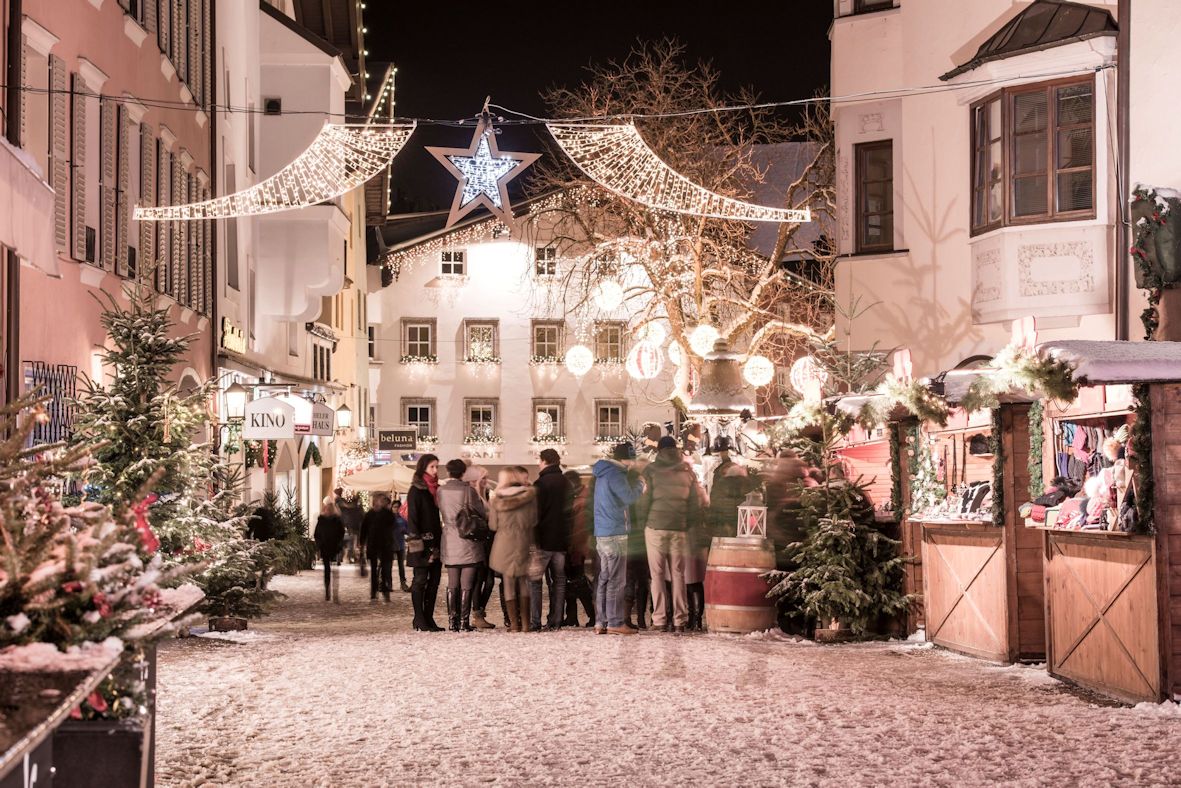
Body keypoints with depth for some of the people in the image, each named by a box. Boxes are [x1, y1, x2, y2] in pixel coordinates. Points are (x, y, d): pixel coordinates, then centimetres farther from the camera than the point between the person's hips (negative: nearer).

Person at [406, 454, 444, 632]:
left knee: (434, 580, 7)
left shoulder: (435, 489, 16)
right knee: (420, 580, -4)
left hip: (435, 542, 8)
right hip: (422, 542, -8)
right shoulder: (416, 490, -7)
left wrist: (440, 541, 15)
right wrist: (416, 542, -19)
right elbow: (412, 518, -12)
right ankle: (419, 620, -1)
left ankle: (429, 619, 11)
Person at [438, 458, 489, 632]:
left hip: (450, 544, 4)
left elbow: (441, 513, 9)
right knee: (466, 585, 1)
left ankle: (452, 621, 9)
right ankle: (464, 621, -1)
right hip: (468, 544, -4)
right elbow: (484, 512, -4)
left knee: (452, 585, 10)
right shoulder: (468, 490, -11)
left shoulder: (441, 490, 0)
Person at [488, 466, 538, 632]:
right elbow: (535, 521, 3)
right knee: (524, 583, 11)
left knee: (508, 584, 7)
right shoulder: (530, 495, -5)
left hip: (504, 544, 0)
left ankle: (514, 623, 5)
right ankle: (525, 622, 10)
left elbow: (493, 525, 3)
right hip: (525, 543, 0)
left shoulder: (498, 498, -3)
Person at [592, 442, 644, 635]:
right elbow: (629, 497, -16)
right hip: (615, 533, -9)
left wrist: (634, 483, 12)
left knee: (604, 579, 10)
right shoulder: (615, 474, -13)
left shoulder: (604, 473, 17)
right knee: (616, 580, -6)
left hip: (602, 533, 9)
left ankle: (601, 622, 11)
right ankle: (615, 623, -6)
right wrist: (639, 484, 1)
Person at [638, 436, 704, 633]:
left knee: (657, 575, 3)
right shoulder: (687, 472, 6)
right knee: (678, 575, 7)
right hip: (680, 529, 2)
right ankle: (679, 621, 4)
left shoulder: (651, 471, -2)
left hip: (655, 528, -2)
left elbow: (643, 500, -4)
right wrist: (690, 524, 17)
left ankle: (660, 620, -1)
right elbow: (696, 502, 7)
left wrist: (643, 524, 8)